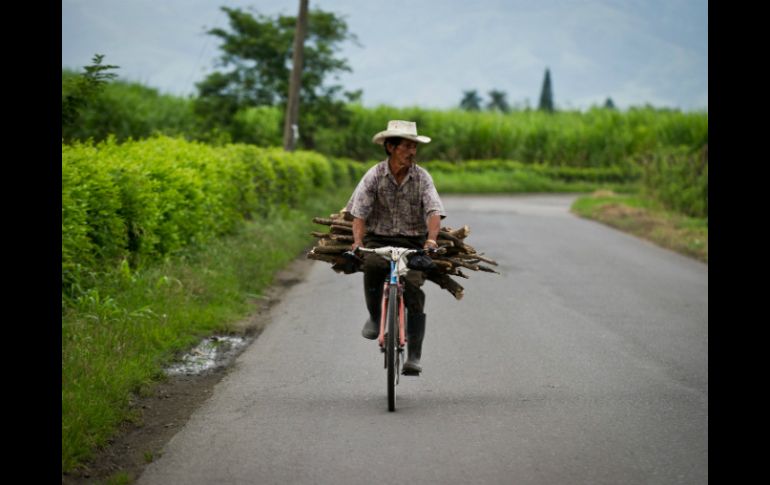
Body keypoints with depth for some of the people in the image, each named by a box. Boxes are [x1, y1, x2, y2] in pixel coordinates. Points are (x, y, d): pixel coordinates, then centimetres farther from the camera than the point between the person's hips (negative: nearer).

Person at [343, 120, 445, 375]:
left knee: (414, 291, -17)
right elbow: (359, 212, -8)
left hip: (412, 242, 1)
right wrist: (358, 241, -26)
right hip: (378, 239, -1)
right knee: (372, 264, -35)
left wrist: (431, 239, -32)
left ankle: (414, 356, -9)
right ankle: (374, 316, -8)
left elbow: (434, 211, -12)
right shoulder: (374, 175, -4)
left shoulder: (422, 177, -2)